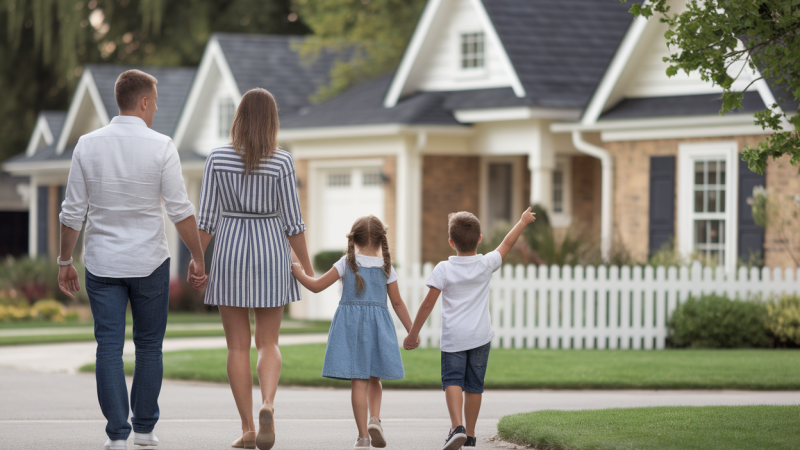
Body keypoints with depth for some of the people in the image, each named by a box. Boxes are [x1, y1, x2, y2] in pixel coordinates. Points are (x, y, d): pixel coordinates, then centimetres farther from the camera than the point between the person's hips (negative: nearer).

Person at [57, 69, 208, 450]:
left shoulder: (88, 145, -1)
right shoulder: (160, 147, -8)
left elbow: (72, 213, 1)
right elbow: (180, 211, -7)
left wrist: (64, 262, 11)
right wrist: (197, 257, 4)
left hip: (102, 264, 2)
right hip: (149, 262, -1)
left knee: (109, 348, 2)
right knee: (149, 347, 12)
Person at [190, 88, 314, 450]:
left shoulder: (217, 158, -4)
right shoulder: (282, 162, -7)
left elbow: (206, 217, -4)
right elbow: (292, 222, -5)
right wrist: (307, 269, 4)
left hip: (229, 253, 0)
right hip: (270, 254, 0)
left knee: (238, 347, 7)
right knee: (268, 343, 10)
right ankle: (267, 405, -17)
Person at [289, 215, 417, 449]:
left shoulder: (346, 263, -1)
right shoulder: (386, 268, 3)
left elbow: (316, 286, -3)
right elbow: (397, 303, 4)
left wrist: (298, 272, 13)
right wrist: (411, 331, 10)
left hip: (350, 323, -1)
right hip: (377, 325, 1)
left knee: (359, 381, -1)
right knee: (374, 379, 17)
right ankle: (375, 419, -7)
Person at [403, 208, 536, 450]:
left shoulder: (444, 270, -9)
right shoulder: (486, 264, -2)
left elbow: (428, 304, -8)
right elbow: (507, 244, 15)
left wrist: (413, 333, 1)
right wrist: (523, 221, 32)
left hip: (453, 337, -3)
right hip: (480, 336, 3)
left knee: (452, 380, -4)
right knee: (474, 385, 11)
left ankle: (457, 426, -26)